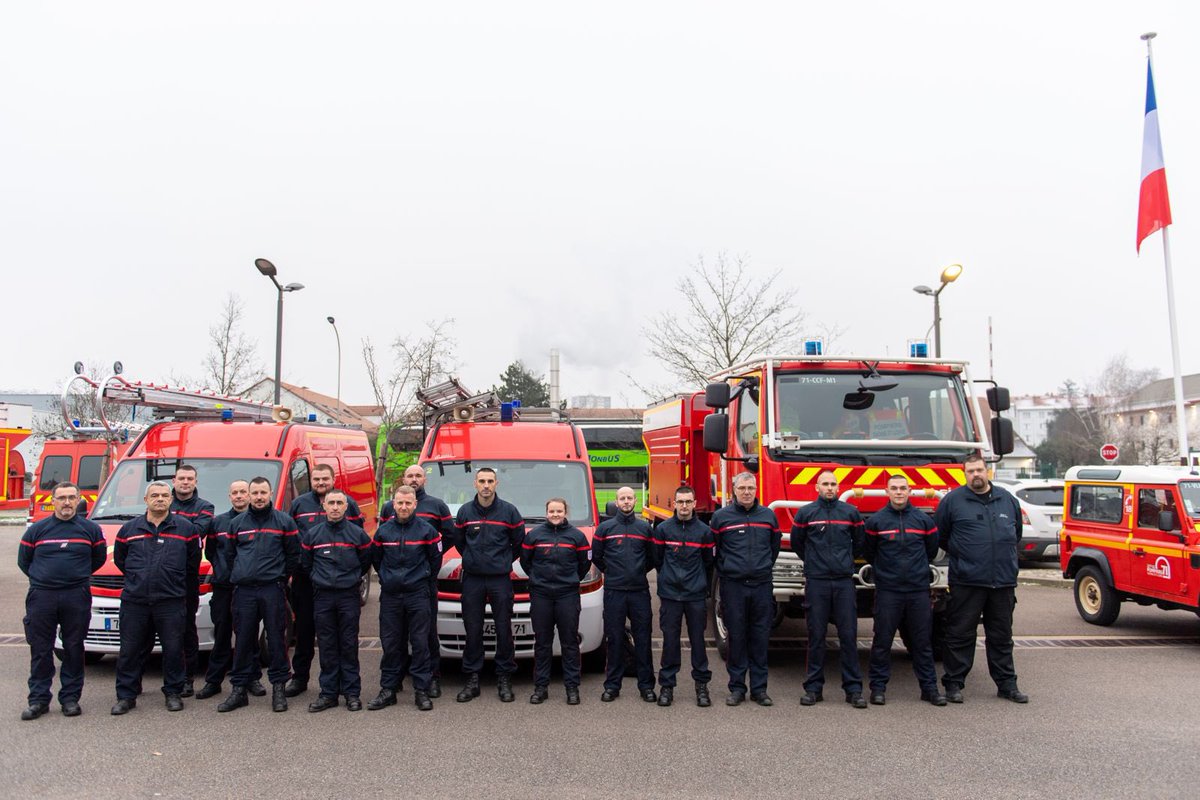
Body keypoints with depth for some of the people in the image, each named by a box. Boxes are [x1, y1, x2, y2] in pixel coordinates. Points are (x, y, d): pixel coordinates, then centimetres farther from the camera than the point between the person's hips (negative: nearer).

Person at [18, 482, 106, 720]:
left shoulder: (90, 529, 3)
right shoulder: (37, 530, 4)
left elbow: (99, 558, 14)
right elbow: (23, 561, 14)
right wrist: (42, 577, 11)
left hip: (77, 597, 0)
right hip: (41, 596, 0)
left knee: (74, 649, 5)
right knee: (40, 650, 3)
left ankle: (70, 698, 13)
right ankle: (38, 700, 12)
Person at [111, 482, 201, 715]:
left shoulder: (185, 528, 3)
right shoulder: (129, 529, 8)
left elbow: (193, 562, 11)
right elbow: (119, 559, 19)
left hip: (172, 601, -1)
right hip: (134, 600, 2)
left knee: (173, 649, 2)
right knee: (130, 650, 5)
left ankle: (173, 692, 15)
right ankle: (126, 696, 16)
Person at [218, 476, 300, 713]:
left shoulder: (284, 521, 4)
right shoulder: (237, 523, 11)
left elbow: (293, 554, 7)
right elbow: (229, 554, 20)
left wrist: (281, 577, 6)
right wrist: (238, 577, 14)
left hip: (273, 589, -2)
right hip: (243, 590, 2)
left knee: (276, 639, 1)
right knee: (243, 640, 6)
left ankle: (278, 687, 10)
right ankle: (239, 689, 14)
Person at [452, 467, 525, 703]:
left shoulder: (509, 511, 0)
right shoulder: (465, 511, 4)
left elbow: (519, 542, 9)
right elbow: (458, 541, 16)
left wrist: (504, 561, 10)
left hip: (501, 579, -1)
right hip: (472, 579, 1)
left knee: (504, 630, 1)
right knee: (472, 631, 4)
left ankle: (504, 679, 11)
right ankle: (472, 680, 12)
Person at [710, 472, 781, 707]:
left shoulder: (768, 515, 7)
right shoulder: (721, 516, 0)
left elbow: (775, 547, 20)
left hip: (762, 585, 2)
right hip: (733, 586, -2)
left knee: (760, 638, 6)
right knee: (736, 637, 4)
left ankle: (759, 688, 15)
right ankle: (737, 687, 13)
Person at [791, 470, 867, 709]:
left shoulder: (850, 512, 5)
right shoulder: (805, 513, 2)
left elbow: (859, 543, 19)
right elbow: (796, 543, 14)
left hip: (844, 581, 1)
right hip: (816, 582, -1)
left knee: (849, 635, 1)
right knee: (816, 636, 4)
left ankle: (853, 689, 8)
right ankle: (814, 688, 12)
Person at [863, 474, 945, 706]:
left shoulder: (923, 519, 4)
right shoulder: (876, 520, -1)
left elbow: (932, 549, 19)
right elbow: (868, 552, 11)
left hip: (919, 590, 2)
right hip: (887, 591, -2)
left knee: (923, 641, 7)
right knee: (882, 641, 1)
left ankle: (929, 687, 17)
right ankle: (878, 687, 10)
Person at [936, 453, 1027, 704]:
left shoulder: (1008, 500, 11)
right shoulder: (953, 500, -2)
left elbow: (1017, 534, 25)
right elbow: (940, 537, 6)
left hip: (1004, 582, 4)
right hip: (966, 582, -4)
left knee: (1001, 636, 13)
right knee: (960, 635, 1)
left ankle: (1007, 684, 23)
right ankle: (953, 684, 9)